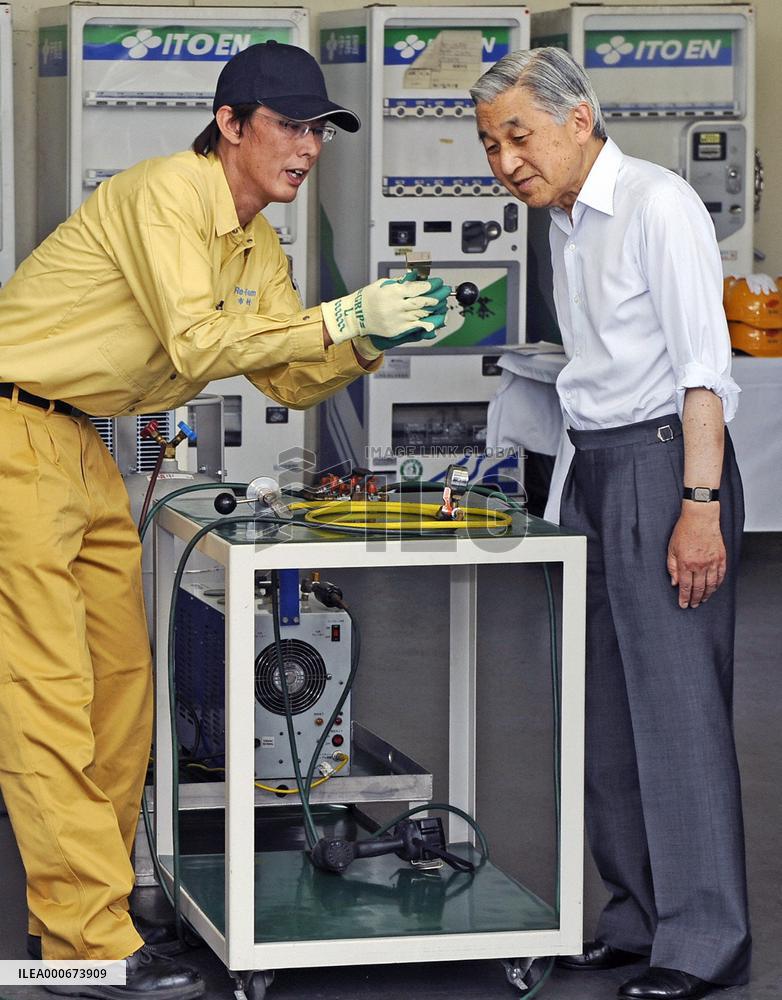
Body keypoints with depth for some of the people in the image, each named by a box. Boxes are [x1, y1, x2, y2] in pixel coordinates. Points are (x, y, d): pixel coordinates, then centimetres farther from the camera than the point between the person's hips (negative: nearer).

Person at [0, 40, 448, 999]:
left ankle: (80, 907, 19)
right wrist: (341, 316, -27)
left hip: (83, 444, 10)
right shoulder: (164, 196, -18)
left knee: (120, 676, 11)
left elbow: (290, 378, 12)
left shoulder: (254, 242, 12)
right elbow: (198, 343, -27)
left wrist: (372, 340, -6)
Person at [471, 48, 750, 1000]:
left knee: (676, 698, -8)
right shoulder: (564, 223, 15)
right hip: (593, 467, 9)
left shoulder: (658, 206, -11)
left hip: (662, 458, -9)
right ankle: (638, 914, 17)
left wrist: (699, 503, -20)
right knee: (606, 704, 9)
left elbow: (703, 367, -15)